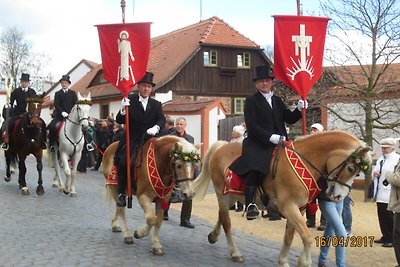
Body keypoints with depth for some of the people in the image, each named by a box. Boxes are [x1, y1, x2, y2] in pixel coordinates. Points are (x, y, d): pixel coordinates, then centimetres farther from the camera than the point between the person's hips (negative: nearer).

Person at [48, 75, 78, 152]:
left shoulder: (73, 93, 13)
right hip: (60, 115, -1)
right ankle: (52, 144, -12)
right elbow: (56, 105, -3)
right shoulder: (57, 93, 9)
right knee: (52, 126, -23)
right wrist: (62, 112, -19)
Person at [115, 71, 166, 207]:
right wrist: (123, 109, -23)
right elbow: (119, 121, -2)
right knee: (123, 162, -23)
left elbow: (162, 119, -3)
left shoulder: (156, 105, 12)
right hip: (131, 141, -3)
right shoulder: (130, 101, 3)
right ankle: (121, 193, -11)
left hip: (149, 141, 3)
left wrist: (156, 127, -26)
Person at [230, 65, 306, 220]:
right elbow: (251, 125, -9)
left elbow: (289, 119, 16)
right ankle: (250, 205, -30)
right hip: (257, 145, -7)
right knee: (254, 167, -29)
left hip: (279, 143, 7)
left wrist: (299, 109, -4)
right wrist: (270, 137, -19)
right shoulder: (251, 101, 2)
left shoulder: (277, 101, 21)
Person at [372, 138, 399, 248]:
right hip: (380, 193, 8)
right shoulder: (381, 159, 17)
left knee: (389, 217, -3)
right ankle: (386, 237, 24)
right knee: (382, 216, 13)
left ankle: (392, 239, 6)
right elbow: (375, 170, 25)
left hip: (390, 194, -8)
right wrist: (374, 172, 4)